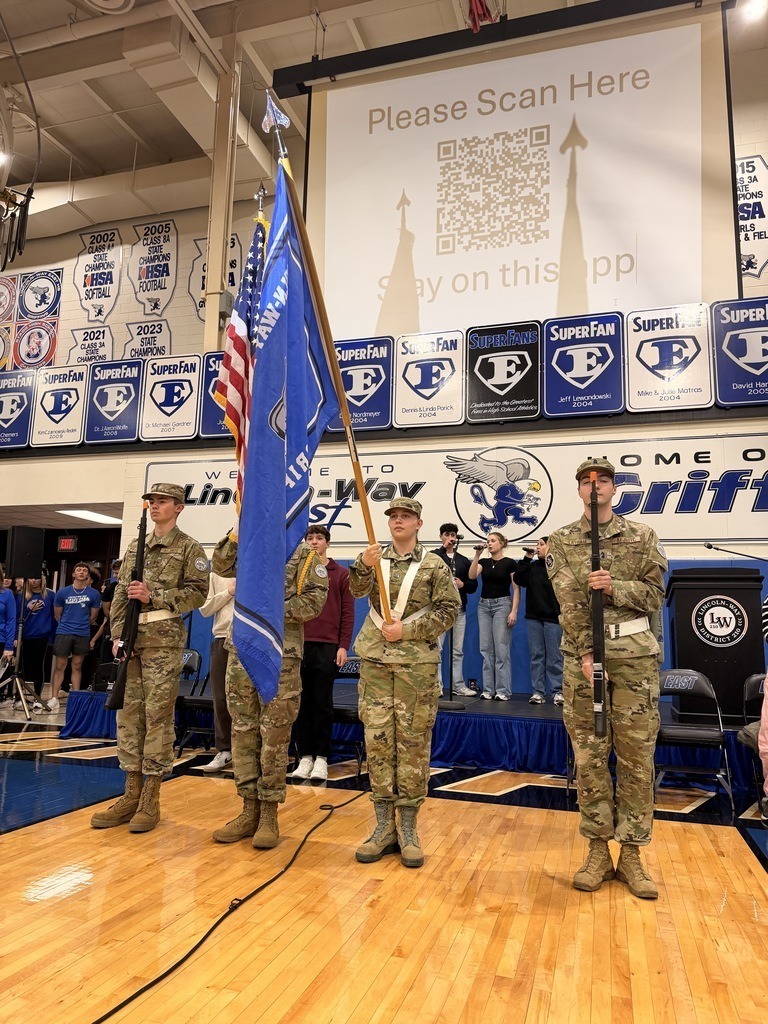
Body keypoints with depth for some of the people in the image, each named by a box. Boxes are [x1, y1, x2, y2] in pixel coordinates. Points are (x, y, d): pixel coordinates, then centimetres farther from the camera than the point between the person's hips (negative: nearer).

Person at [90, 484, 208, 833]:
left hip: (164, 641, -6)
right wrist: (117, 636, 3)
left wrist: (153, 597, -14)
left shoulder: (189, 548, 1)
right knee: (128, 713, 7)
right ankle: (131, 794, 16)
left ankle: (151, 799, 5)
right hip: (130, 640, 6)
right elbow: (120, 594, 14)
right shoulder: (134, 547, 17)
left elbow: (197, 591, -8)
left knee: (158, 715, -3)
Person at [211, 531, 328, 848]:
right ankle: (249, 809, 19)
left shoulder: (303, 553, 0)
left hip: (281, 655, -5)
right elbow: (220, 566, 0)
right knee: (243, 732, 9)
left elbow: (315, 599, -9)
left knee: (274, 735, 0)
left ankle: (269, 814, 11)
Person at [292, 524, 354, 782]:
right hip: (298, 645, 2)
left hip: (327, 647, -2)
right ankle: (305, 756, 16)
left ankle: (321, 758, 12)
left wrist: (344, 646, -5)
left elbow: (347, 613, 1)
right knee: (302, 703, 6)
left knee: (323, 704, 3)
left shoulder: (341, 574, 4)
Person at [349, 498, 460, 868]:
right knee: (377, 741, 5)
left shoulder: (434, 565, 2)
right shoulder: (375, 559, 8)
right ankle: (384, 826, 17)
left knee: (413, 744, 4)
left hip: (417, 664, -2)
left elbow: (448, 609, -3)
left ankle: (407, 828, 16)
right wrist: (364, 565, -30)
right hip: (375, 661, 2)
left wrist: (408, 630, -12)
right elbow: (357, 589, -9)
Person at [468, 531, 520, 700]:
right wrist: (477, 555, -13)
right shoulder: (483, 562, 10)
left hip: (502, 604, -5)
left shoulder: (510, 563, -3)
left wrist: (514, 611, -14)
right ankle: (488, 689, 11)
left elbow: (516, 589, -6)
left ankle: (503, 690, 0)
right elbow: (472, 576, -9)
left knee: (501, 649, -6)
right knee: (485, 649, 5)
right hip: (484, 605, 5)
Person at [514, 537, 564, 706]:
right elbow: (518, 579, 3)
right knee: (536, 655, 7)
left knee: (554, 657, 1)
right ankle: (538, 692, 10)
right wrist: (526, 559, -1)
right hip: (533, 617, 6)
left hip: (553, 618, -6)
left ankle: (558, 692, 7)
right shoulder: (533, 566, 11)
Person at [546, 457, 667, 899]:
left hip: (636, 655, 1)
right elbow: (569, 603, -6)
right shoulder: (562, 541, 5)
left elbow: (655, 594, 2)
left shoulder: (643, 536, 7)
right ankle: (599, 850, 18)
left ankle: (631, 854, 17)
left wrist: (615, 588, -16)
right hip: (582, 655, 0)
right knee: (589, 756, 6)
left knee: (637, 756, 4)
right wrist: (588, 654, -15)